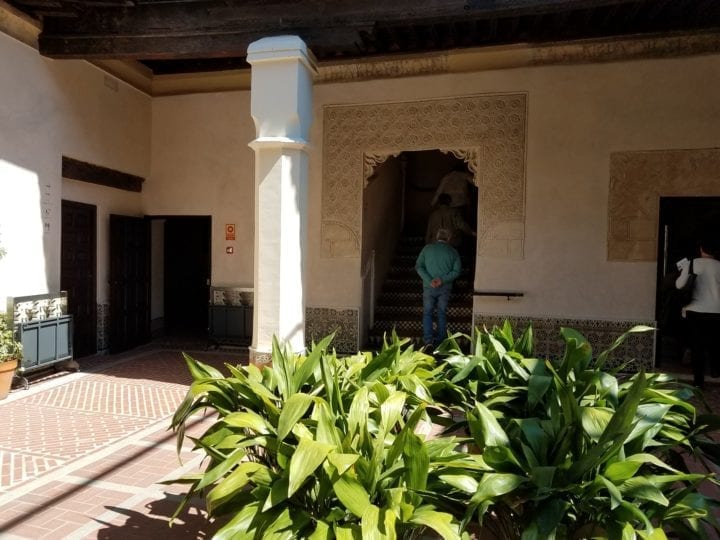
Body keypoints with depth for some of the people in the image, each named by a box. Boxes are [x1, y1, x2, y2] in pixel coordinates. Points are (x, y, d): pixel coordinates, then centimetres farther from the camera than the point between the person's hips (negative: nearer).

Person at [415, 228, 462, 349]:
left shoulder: (427, 248, 1)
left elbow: (418, 266, -6)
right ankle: (441, 342, 17)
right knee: (442, 314, 12)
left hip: (429, 287, -1)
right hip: (445, 288, 1)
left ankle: (428, 340, -4)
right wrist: (442, 279, -12)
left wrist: (429, 280, -12)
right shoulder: (453, 252, 2)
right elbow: (456, 271, -6)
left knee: (427, 313, 7)